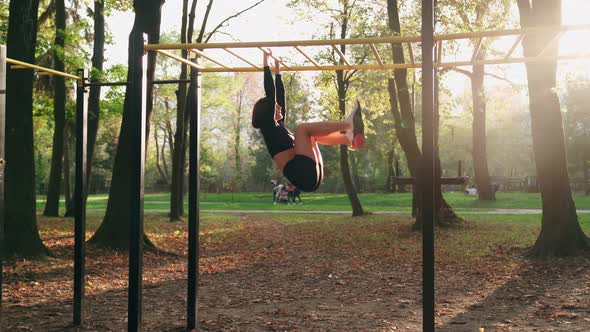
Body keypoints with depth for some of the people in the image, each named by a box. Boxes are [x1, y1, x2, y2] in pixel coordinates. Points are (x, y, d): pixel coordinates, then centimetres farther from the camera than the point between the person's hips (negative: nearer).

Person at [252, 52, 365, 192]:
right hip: (301, 174, -10)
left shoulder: (278, 125, 27)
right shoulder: (267, 125, 3)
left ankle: (351, 138, -2)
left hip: (310, 176, 10)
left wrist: (277, 71, 36)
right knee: (302, 128, -15)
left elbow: (280, 95, 33)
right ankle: (349, 124, -15)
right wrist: (266, 64, 7)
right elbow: (270, 93, 0)